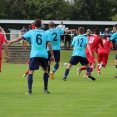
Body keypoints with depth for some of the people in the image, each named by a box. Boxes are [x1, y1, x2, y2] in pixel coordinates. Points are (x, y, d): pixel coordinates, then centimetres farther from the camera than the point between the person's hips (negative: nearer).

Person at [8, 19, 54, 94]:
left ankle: (30, 90, -16)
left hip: (34, 54, -2)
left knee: (31, 71, -3)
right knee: (45, 70, 22)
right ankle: (46, 89, 22)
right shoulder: (45, 33, 11)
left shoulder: (31, 32, 7)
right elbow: (49, 44, 5)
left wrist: (11, 42, 18)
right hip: (44, 54, 2)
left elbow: (21, 38, 5)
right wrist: (52, 55, 8)